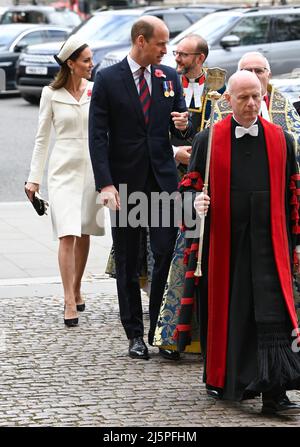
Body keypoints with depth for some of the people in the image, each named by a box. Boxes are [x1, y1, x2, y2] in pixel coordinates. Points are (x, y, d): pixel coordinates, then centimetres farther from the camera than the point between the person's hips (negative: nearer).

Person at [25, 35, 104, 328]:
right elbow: (42, 138, 4)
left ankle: (76, 291, 26)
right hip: (63, 169, -2)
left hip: (92, 168, 3)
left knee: (84, 234, 10)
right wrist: (34, 178, 1)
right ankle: (69, 302, -13)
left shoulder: (97, 91, 3)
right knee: (67, 235, -11)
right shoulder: (51, 94, -1)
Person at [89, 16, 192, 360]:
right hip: (125, 183, -2)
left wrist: (184, 125, -12)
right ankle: (135, 335, 13)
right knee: (127, 263, 5)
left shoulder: (169, 78, 8)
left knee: (167, 254, -7)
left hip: (163, 180, 2)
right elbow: (97, 136, -7)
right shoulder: (107, 80, -4)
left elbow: (181, 129, 14)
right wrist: (105, 185, -15)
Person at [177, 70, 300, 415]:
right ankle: (222, 379, 26)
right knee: (224, 313, 8)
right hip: (223, 243, 0)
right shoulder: (208, 140, 2)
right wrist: (196, 202, -17)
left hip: (268, 244, 0)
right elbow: (191, 183, 7)